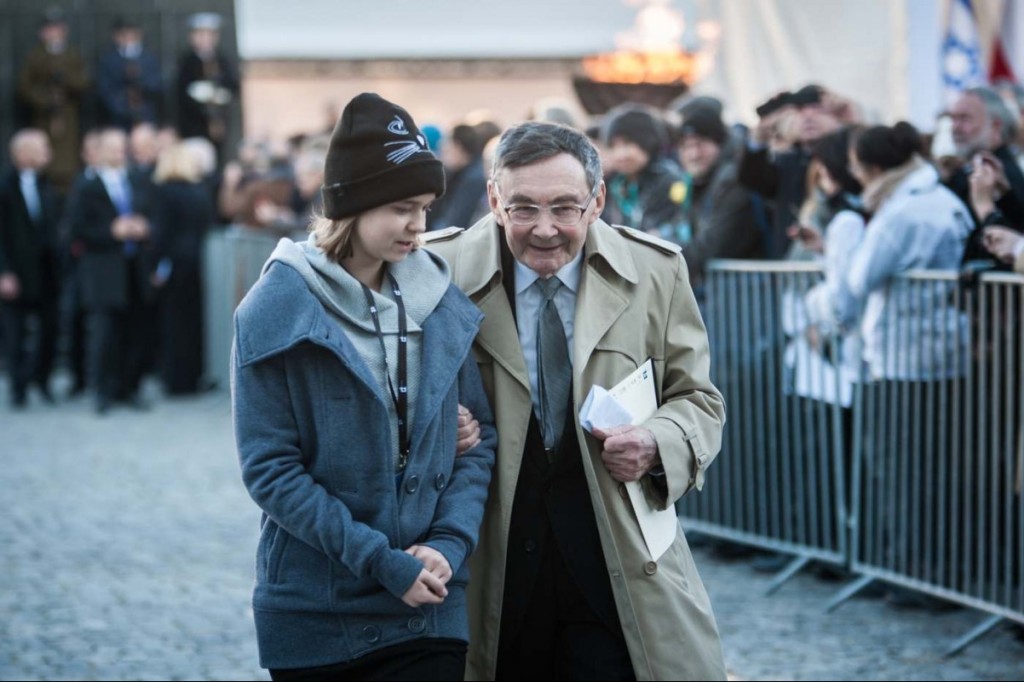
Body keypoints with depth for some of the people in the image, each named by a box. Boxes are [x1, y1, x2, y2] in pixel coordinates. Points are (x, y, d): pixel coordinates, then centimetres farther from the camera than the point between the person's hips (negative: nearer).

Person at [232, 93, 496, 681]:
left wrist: (450, 543, -10)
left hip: (430, 607, 3)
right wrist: (381, 561, -17)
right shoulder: (278, 311, -7)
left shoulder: (444, 303, 5)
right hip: (316, 616, -3)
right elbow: (270, 467, -11)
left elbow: (481, 435, 7)